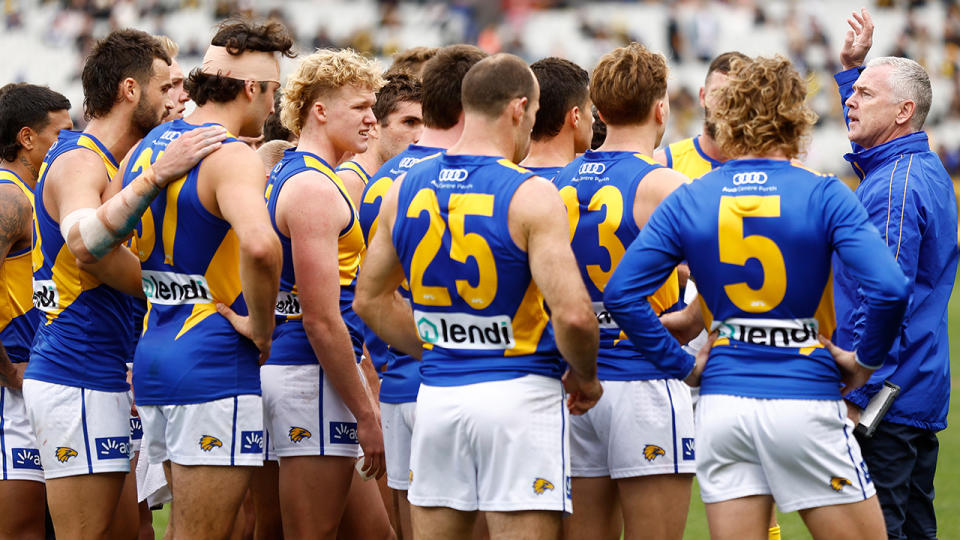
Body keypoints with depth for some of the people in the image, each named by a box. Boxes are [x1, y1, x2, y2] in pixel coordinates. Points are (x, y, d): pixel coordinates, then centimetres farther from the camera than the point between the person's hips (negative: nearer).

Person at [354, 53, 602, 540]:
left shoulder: (405, 189, 6)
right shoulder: (531, 196, -13)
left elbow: (370, 300, 14)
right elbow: (572, 312, -19)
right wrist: (585, 378, -1)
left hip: (436, 395, 5)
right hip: (519, 393, -5)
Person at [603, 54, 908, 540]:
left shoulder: (687, 200, 3)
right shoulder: (824, 196, -6)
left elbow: (622, 292, -2)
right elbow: (888, 288, -17)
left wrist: (683, 365, 6)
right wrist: (867, 360, 0)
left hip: (721, 405, 4)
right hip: (805, 403, -3)